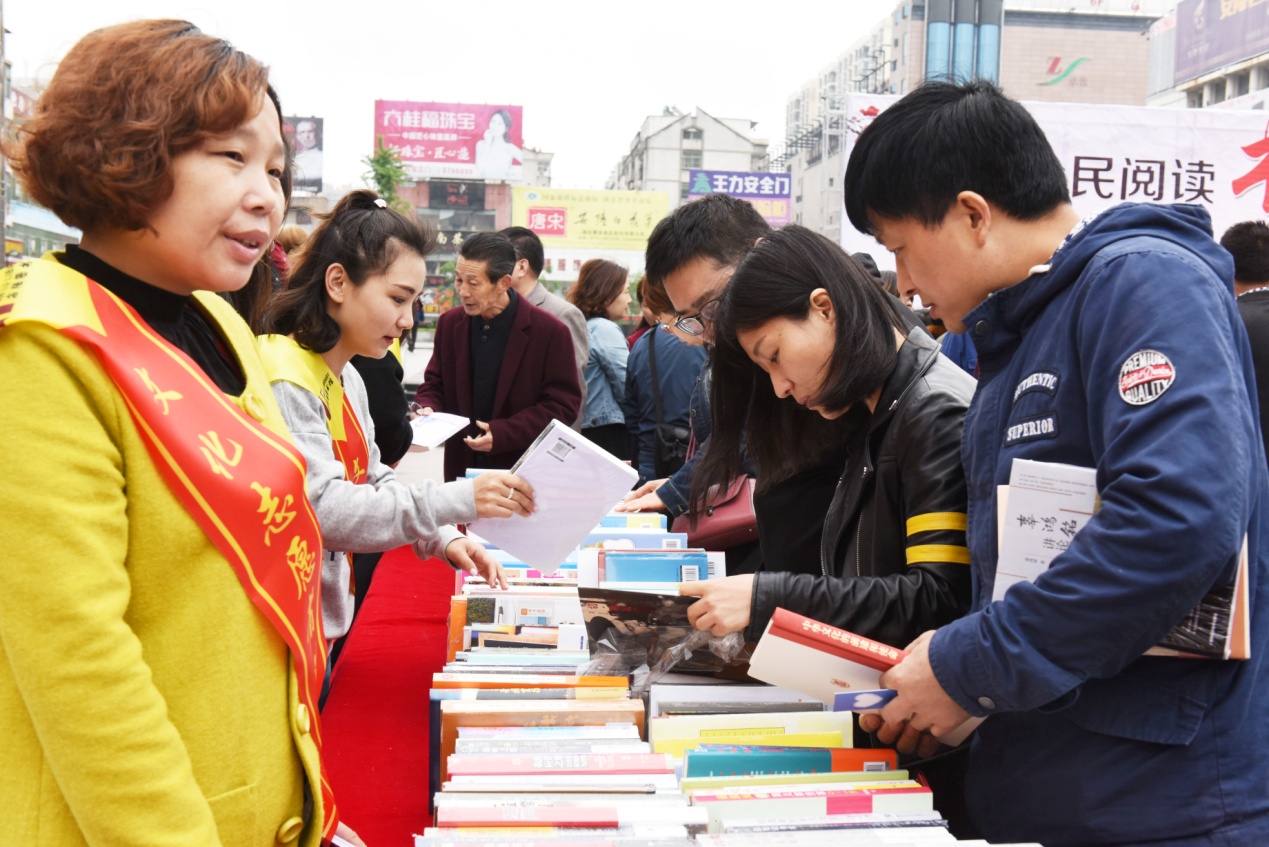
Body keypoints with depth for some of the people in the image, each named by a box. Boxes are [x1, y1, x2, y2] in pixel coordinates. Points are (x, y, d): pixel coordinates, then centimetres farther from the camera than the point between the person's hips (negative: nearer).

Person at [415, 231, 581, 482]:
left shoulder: (550, 332, -11)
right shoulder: (450, 323, 4)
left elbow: (564, 404, -11)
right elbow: (434, 384, 15)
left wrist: (503, 433, -20)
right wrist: (428, 409, -9)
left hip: (526, 470, -4)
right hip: (462, 468, 4)